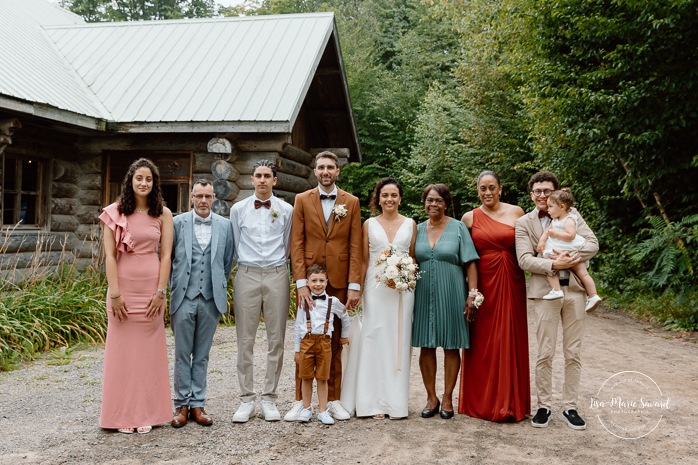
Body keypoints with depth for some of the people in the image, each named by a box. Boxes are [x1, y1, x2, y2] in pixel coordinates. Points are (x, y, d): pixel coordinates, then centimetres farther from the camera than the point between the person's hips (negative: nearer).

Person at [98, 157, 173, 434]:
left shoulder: (163, 214, 3)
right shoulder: (115, 213, 1)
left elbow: (166, 255, 0)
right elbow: (110, 255, -3)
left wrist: (160, 292, -7)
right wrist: (115, 294, -10)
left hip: (151, 288, 1)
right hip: (123, 287, -1)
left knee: (149, 349, 5)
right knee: (122, 348, 4)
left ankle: (146, 413, 16)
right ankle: (123, 414, 15)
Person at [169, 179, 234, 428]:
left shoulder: (225, 225, 5)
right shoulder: (177, 223, 0)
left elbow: (227, 261, 10)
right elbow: (167, 257, 7)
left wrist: (220, 289, 10)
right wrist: (174, 286, 8)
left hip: (211, 298, 1)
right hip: (184, 298, -1)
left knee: (202, 354, 10)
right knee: (182, 354, 5)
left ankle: (198, 403, 18)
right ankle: (181, 404, 16)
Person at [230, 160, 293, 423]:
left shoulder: (287, 211, 7)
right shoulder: (238, 209, 9)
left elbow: (287, 247, 13)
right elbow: (234, 246, 13)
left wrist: (274, 262, 10)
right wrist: (247, 262, 11)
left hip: (277, 276, 0)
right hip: (247, 276, 0)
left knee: (276, 340, 3)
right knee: (245, 340, 1)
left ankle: (269, 398, 13)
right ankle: (246, 399, 10)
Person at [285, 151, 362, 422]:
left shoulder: (351, 202, 7)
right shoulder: (302, 200, 6)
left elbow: (355, 246, 2)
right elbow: (297, 244, 0)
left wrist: (354, 285, -6)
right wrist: (301, 283, -9)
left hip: (340, 282, 1)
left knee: (336, 343, 7)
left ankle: (333, 400, 16)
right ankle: (301, 400, 13)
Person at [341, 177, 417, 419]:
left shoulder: (410, 224, 8)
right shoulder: (369, 224, 7)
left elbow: (414, 259, 11)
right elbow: (364, 261, 6)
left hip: (402, 289, 1)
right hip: (375, 288, 0)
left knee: (398, 341, 3)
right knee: (374, 341, -1)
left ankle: (396, 401, 12)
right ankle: (374, 401, 7)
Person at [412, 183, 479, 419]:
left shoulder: (458, 228, 1)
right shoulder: (418, 229, 10)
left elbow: (470, 264, -3)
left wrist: (472, 294, -10)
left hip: (451, 295, -2)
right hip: (423, 295, 3)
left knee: (451, 346, 4)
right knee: (426, 346, 5)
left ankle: (447, 398, 16)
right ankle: (431, 397, 17)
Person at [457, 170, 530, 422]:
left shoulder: (516, 212, 4)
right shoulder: (470, 218, 4)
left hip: (511, 283, 0)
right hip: (482, 283, 0)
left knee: (510, 341, 4)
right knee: (482, 343, 4)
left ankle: (509, 403, 16)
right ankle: (481, 402, 16)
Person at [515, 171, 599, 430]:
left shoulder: (570, 215, 8)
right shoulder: (524, 223, 3)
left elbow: (593, 243, 1)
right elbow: (524, 259, -7)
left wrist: (572, 257, -17)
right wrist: (553, 265, -20)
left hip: (574, 289, 2)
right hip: (545, 292, -2)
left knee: (573, 353, 8)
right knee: (545, 353, 2)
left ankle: (570, 407, 19)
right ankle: (544, 405, 16)